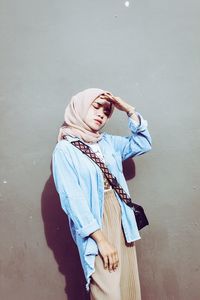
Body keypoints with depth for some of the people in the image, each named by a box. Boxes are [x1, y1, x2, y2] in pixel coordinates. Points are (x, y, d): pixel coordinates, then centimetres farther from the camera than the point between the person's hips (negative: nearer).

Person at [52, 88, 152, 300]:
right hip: (94, 224, -6)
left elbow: (143, 144, 12)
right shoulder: (65, 149, -8)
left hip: (120, 219, 6)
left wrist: (129, 110, 2)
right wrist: (101, 239, -17)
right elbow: (73, 199, -14)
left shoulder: (108, 142, 10)